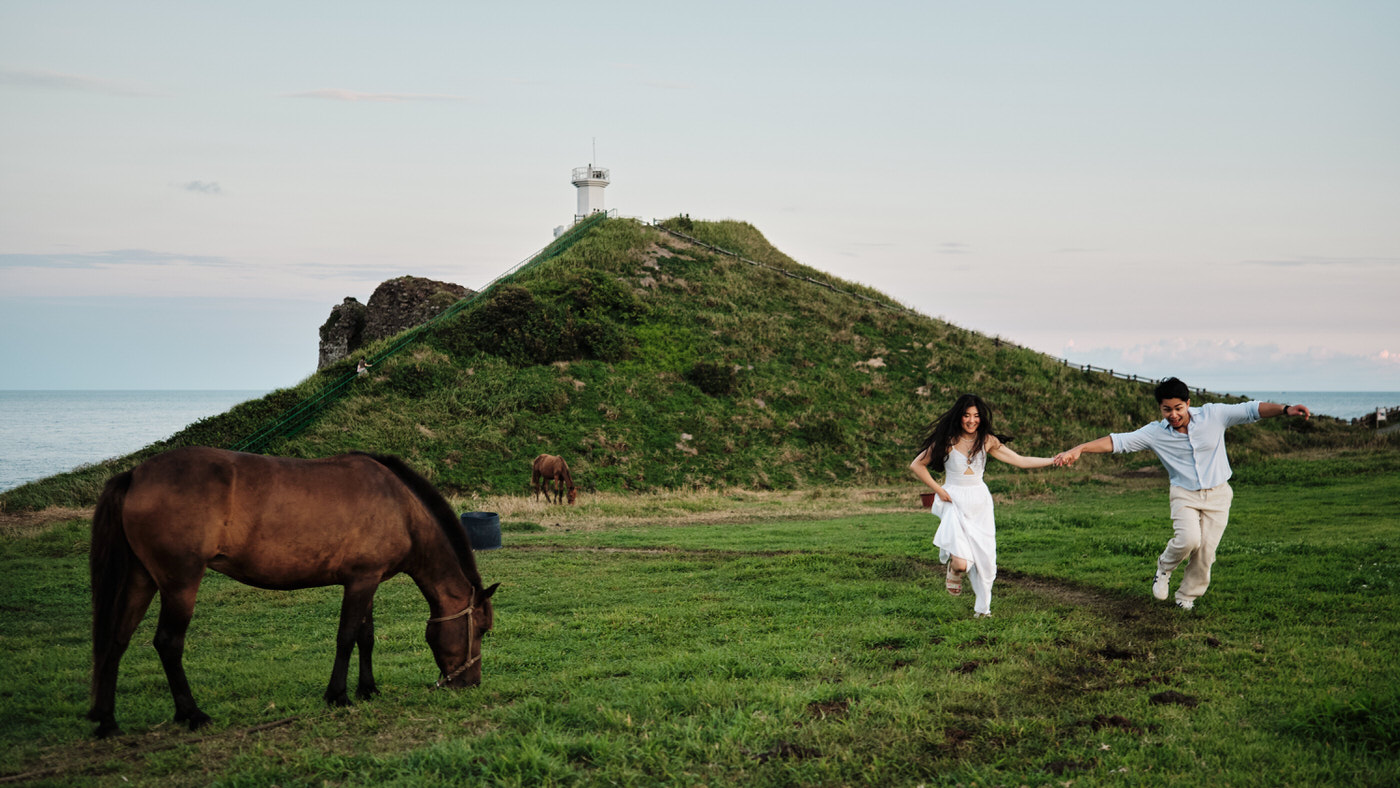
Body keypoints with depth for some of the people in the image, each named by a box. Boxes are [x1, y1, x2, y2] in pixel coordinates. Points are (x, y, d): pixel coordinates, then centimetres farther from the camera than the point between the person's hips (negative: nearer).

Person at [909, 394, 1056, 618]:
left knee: (985, 558, 3)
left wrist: (1053, 461, -9)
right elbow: (917, 465, -1)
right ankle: (954, 570, 21)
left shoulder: (987, 441, 0)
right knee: (962, 562, -18)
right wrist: (938, 490, -6)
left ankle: (982, 608, 24)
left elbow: (1020, 461, 0)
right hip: (954, 502, -3)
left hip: (979, 503, 4)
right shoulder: (947, 441, -9)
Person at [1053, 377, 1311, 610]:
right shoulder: (1155, 433, -8)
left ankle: (1186, 599, 18)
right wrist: (1078, 449, -22)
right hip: (1185, 495, -1)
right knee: (1188, 539, -25)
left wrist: (1285, 409, -20)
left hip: (1218, 495, 1)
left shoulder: (1213, 415, -8)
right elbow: (1117, 441, -12)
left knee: (1206, 552, -4)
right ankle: (1165, 567, 7)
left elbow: (1252, 410, -7)